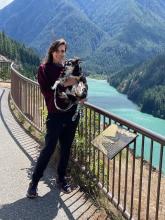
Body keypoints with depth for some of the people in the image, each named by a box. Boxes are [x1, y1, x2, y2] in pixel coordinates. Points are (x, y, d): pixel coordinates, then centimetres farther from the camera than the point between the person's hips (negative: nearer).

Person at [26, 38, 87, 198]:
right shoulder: (44, 69, -2)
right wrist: (64, 84, -21)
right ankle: (34, 182, 10)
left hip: (72, 114, 4)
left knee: (66, 148, 12)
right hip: (55, 115, -4)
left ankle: (61, 178, 29)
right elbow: (46, 91, -12)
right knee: (49, 149, -4)